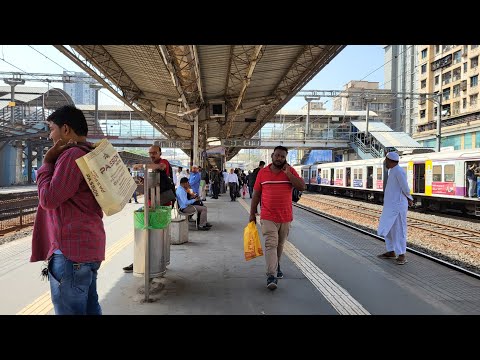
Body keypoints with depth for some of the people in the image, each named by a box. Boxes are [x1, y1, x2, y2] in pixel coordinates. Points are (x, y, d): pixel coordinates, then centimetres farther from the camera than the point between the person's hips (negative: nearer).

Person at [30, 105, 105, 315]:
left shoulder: (72, 154, -15)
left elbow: (48, 199, -16)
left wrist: (47, 162, -5)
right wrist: (52, 160, 8)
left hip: (72, 249, -10)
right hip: (88, 246, 10)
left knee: (70, 310, -1)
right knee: (90, 308, 18)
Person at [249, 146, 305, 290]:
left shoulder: (290, 171, 2)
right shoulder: (262, 172, 1)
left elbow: (302, 187, -10)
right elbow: (256, 194, 6)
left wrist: (288, 173, -15)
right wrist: (252, 214, 4)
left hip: (286, 217, 2)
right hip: (268, 217, -2)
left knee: (280, 244, 17)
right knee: (271, 244, -11)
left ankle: (276, 265, 39)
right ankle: (271, 276, -11)